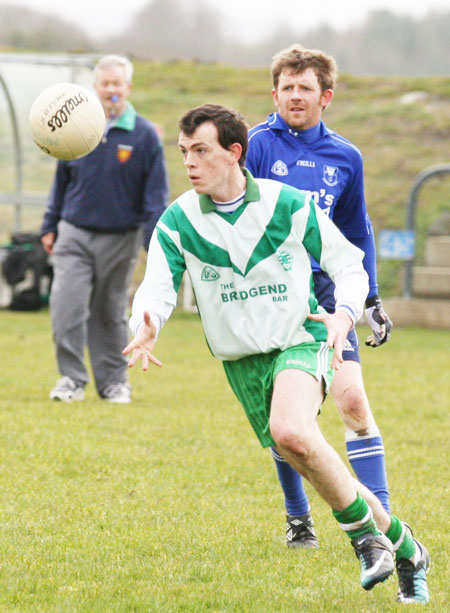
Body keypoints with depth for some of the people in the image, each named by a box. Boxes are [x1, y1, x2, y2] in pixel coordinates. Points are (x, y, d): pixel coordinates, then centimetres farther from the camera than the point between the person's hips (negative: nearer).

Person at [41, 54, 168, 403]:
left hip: (120, 240, -2)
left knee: (110, 314, 8)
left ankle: (113, 380, 22)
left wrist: (157, 241, -10)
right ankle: (72, 378, -4)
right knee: (66, 306, -11)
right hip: (74, 234, 2)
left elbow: (156, 193, -3)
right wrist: (51, 226, 15)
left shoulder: (144, 136, -4)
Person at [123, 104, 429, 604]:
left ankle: (364, 533, -14)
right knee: (316, 469, 3)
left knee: (291, 432, -32)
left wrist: (343, 314, -17)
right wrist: (146, 327, -36)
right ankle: (403, 548, 21)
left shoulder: (290, 205, -7)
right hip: (241, 361, 4)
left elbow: (349, 265, 2)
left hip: (300, 341, -4)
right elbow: (157, 286, -13)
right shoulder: (177, 222, -3)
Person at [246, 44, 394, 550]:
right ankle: (298, 518, 18)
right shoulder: (257, 144, -3)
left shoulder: (345, 157, 9)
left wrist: (371, 299, 21)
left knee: (352, 399, -12)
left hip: (324, 288, 2)